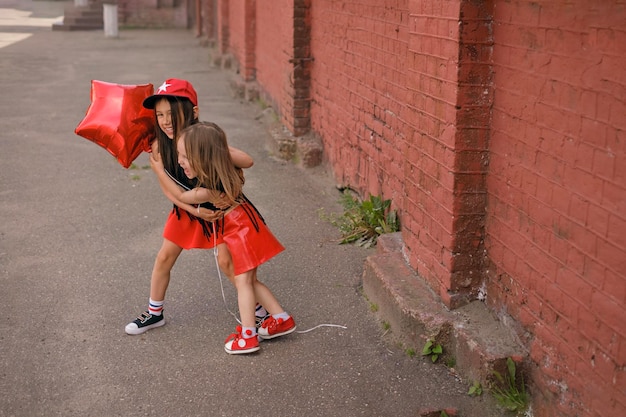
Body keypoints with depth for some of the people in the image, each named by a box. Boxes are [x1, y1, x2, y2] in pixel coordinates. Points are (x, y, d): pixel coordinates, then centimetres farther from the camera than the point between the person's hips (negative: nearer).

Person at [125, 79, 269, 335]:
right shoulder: (159, 147, -18)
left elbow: (247, 162, -34)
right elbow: (168, 189, -15)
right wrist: (195, 210, -25)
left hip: (218, 206, -4)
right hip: (186, 208, 4)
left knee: (226, 261, -6)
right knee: (164, 258, 8)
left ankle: (258, 309, 12)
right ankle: (154, 313, 26)